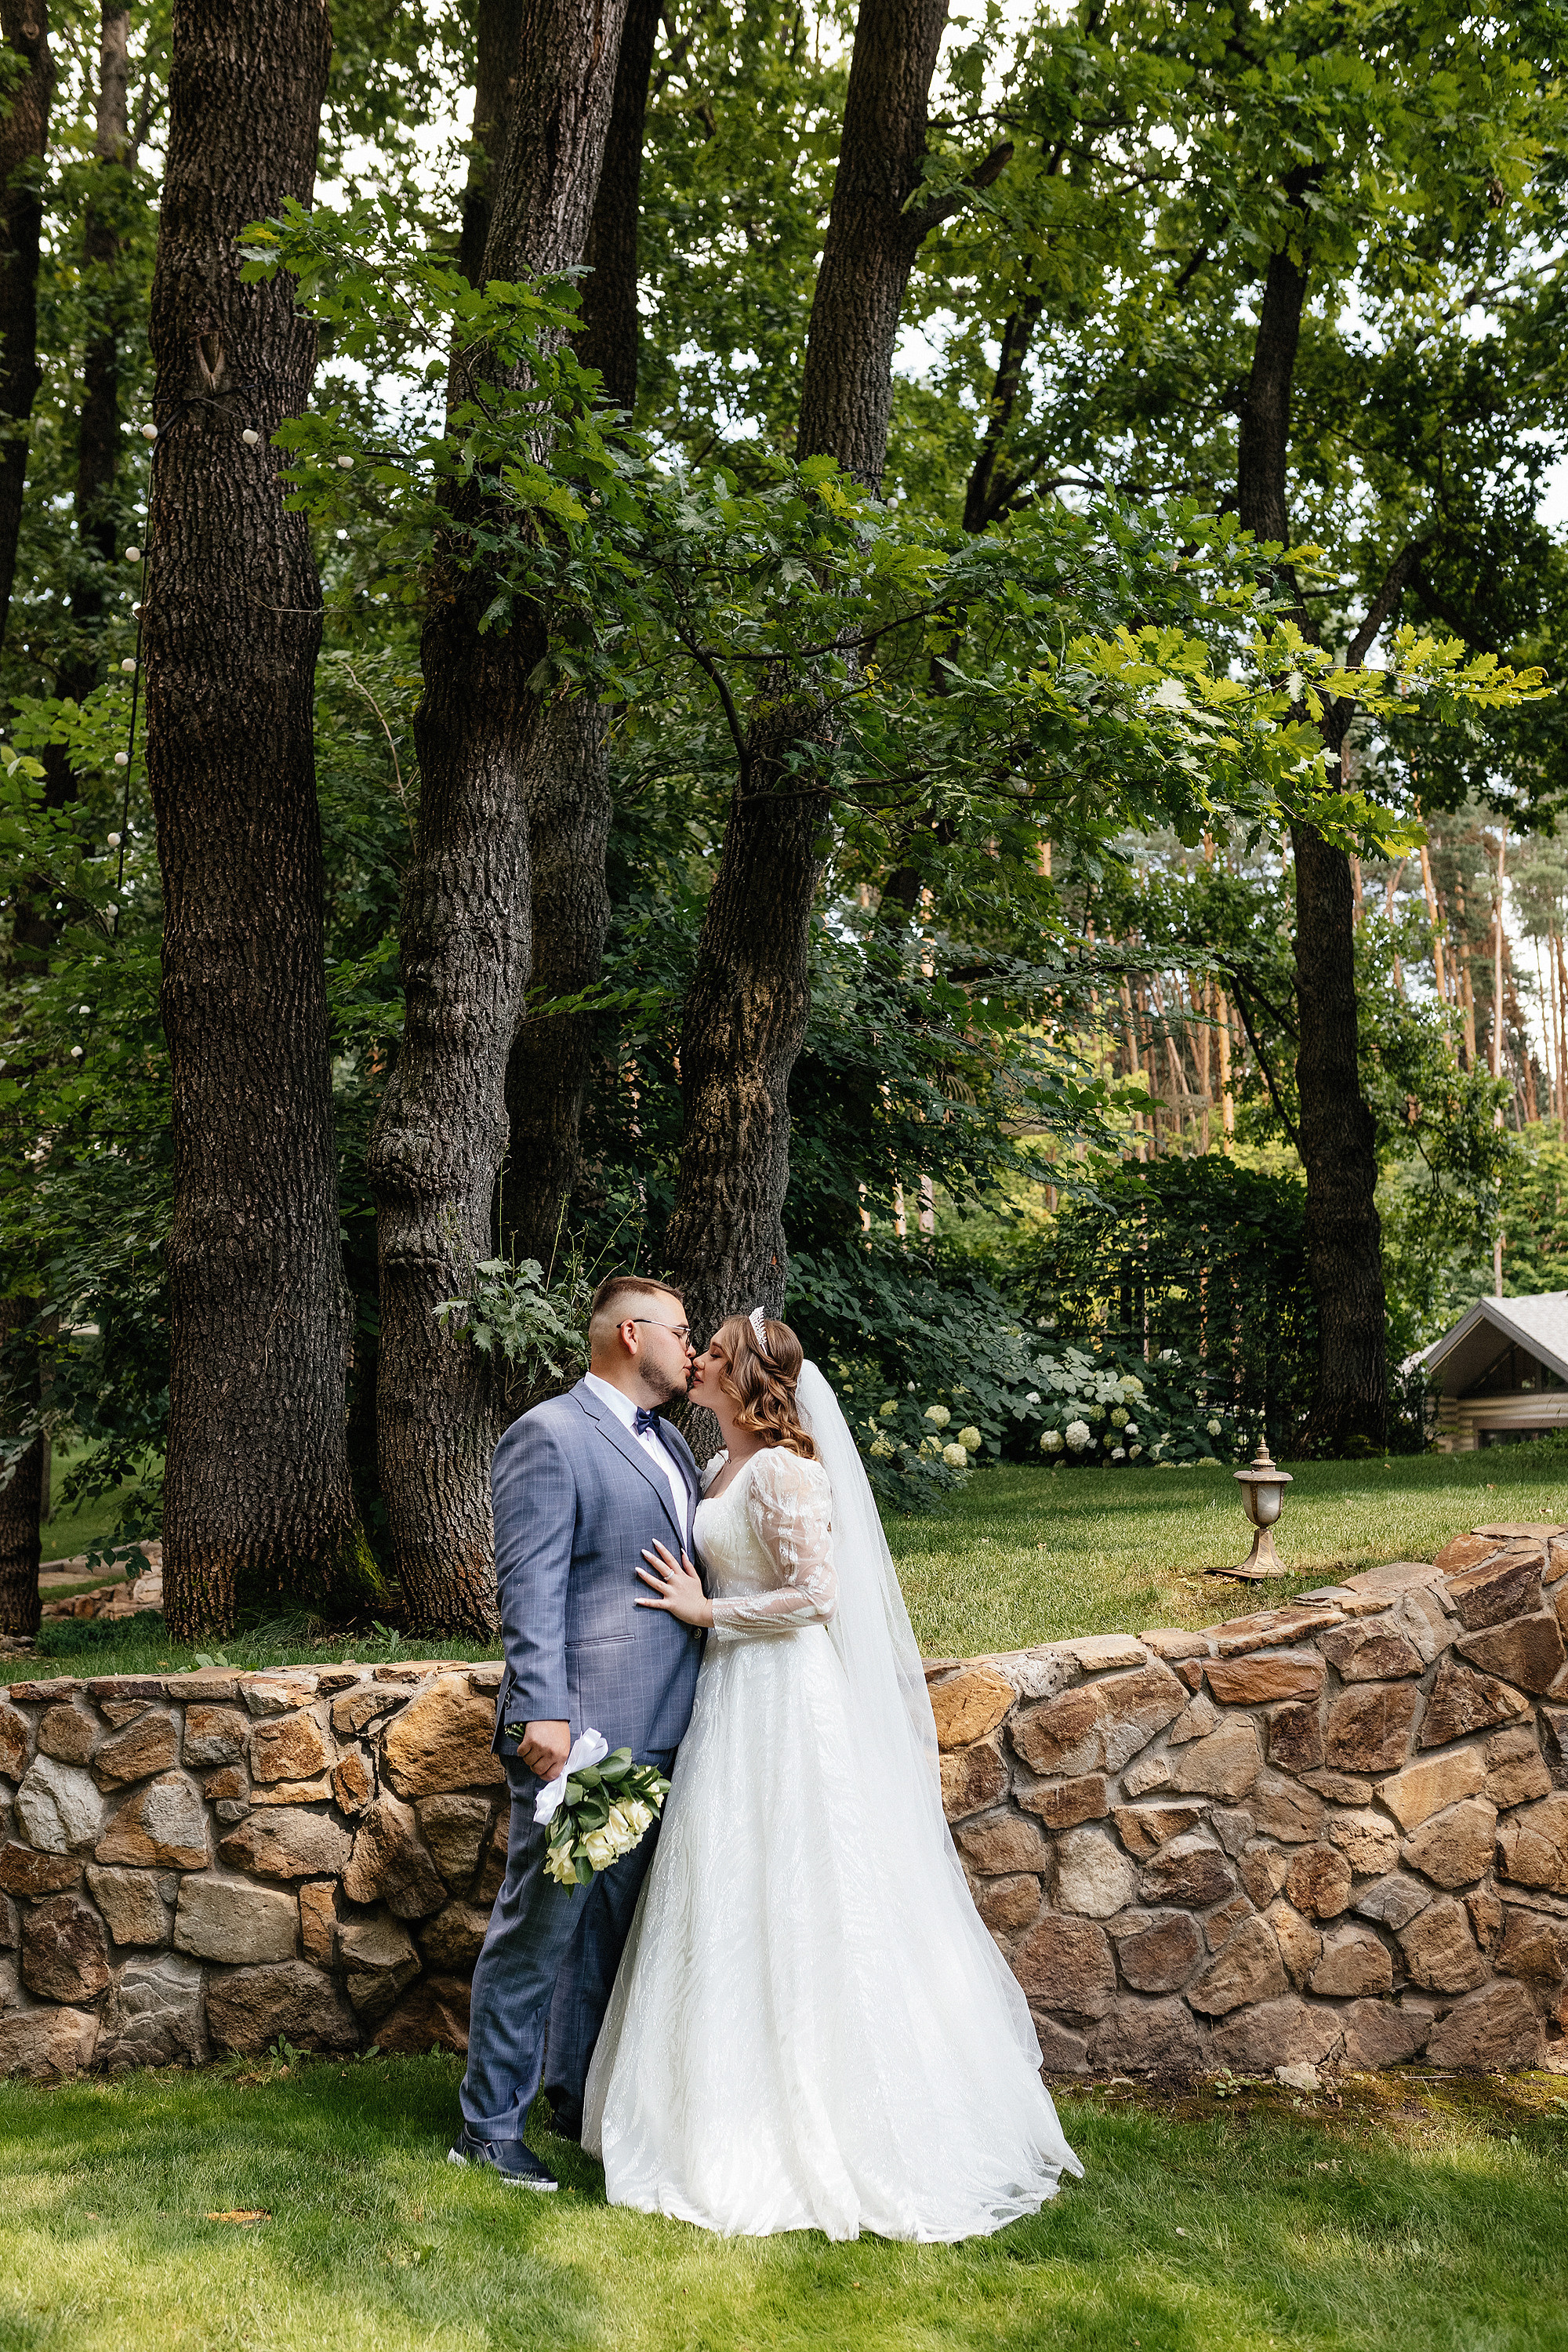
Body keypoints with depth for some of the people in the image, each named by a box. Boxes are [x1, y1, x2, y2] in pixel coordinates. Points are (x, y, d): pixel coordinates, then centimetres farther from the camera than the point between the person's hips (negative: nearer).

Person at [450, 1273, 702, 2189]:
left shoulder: (669, 1441, 17)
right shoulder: (548, 1436, -9)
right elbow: (530, 1588, -16)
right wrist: (543, 1711, -23)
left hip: (657, 1733, 9)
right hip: (579, 1732, -8)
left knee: (612, 1924, 17)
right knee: (540, 1928, 0)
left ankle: (581, 2097, 30)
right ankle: (490, 2123, 12)